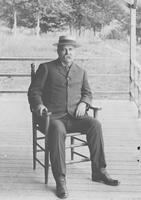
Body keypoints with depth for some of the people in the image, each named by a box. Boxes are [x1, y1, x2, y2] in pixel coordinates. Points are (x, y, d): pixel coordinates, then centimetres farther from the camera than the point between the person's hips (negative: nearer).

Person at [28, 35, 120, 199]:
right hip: (53, 116, -3)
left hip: (75, 116, 4)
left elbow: (87, 93, 22)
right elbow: (34, 91, 5)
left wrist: (83, 103, -1)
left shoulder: (81, 72, 20)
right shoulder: (46, 68, 8)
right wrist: (39, 104, -16)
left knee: (95, 124, -25)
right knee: (57, 130, -37)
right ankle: (60, 181, -32)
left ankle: (99, 172, -15)